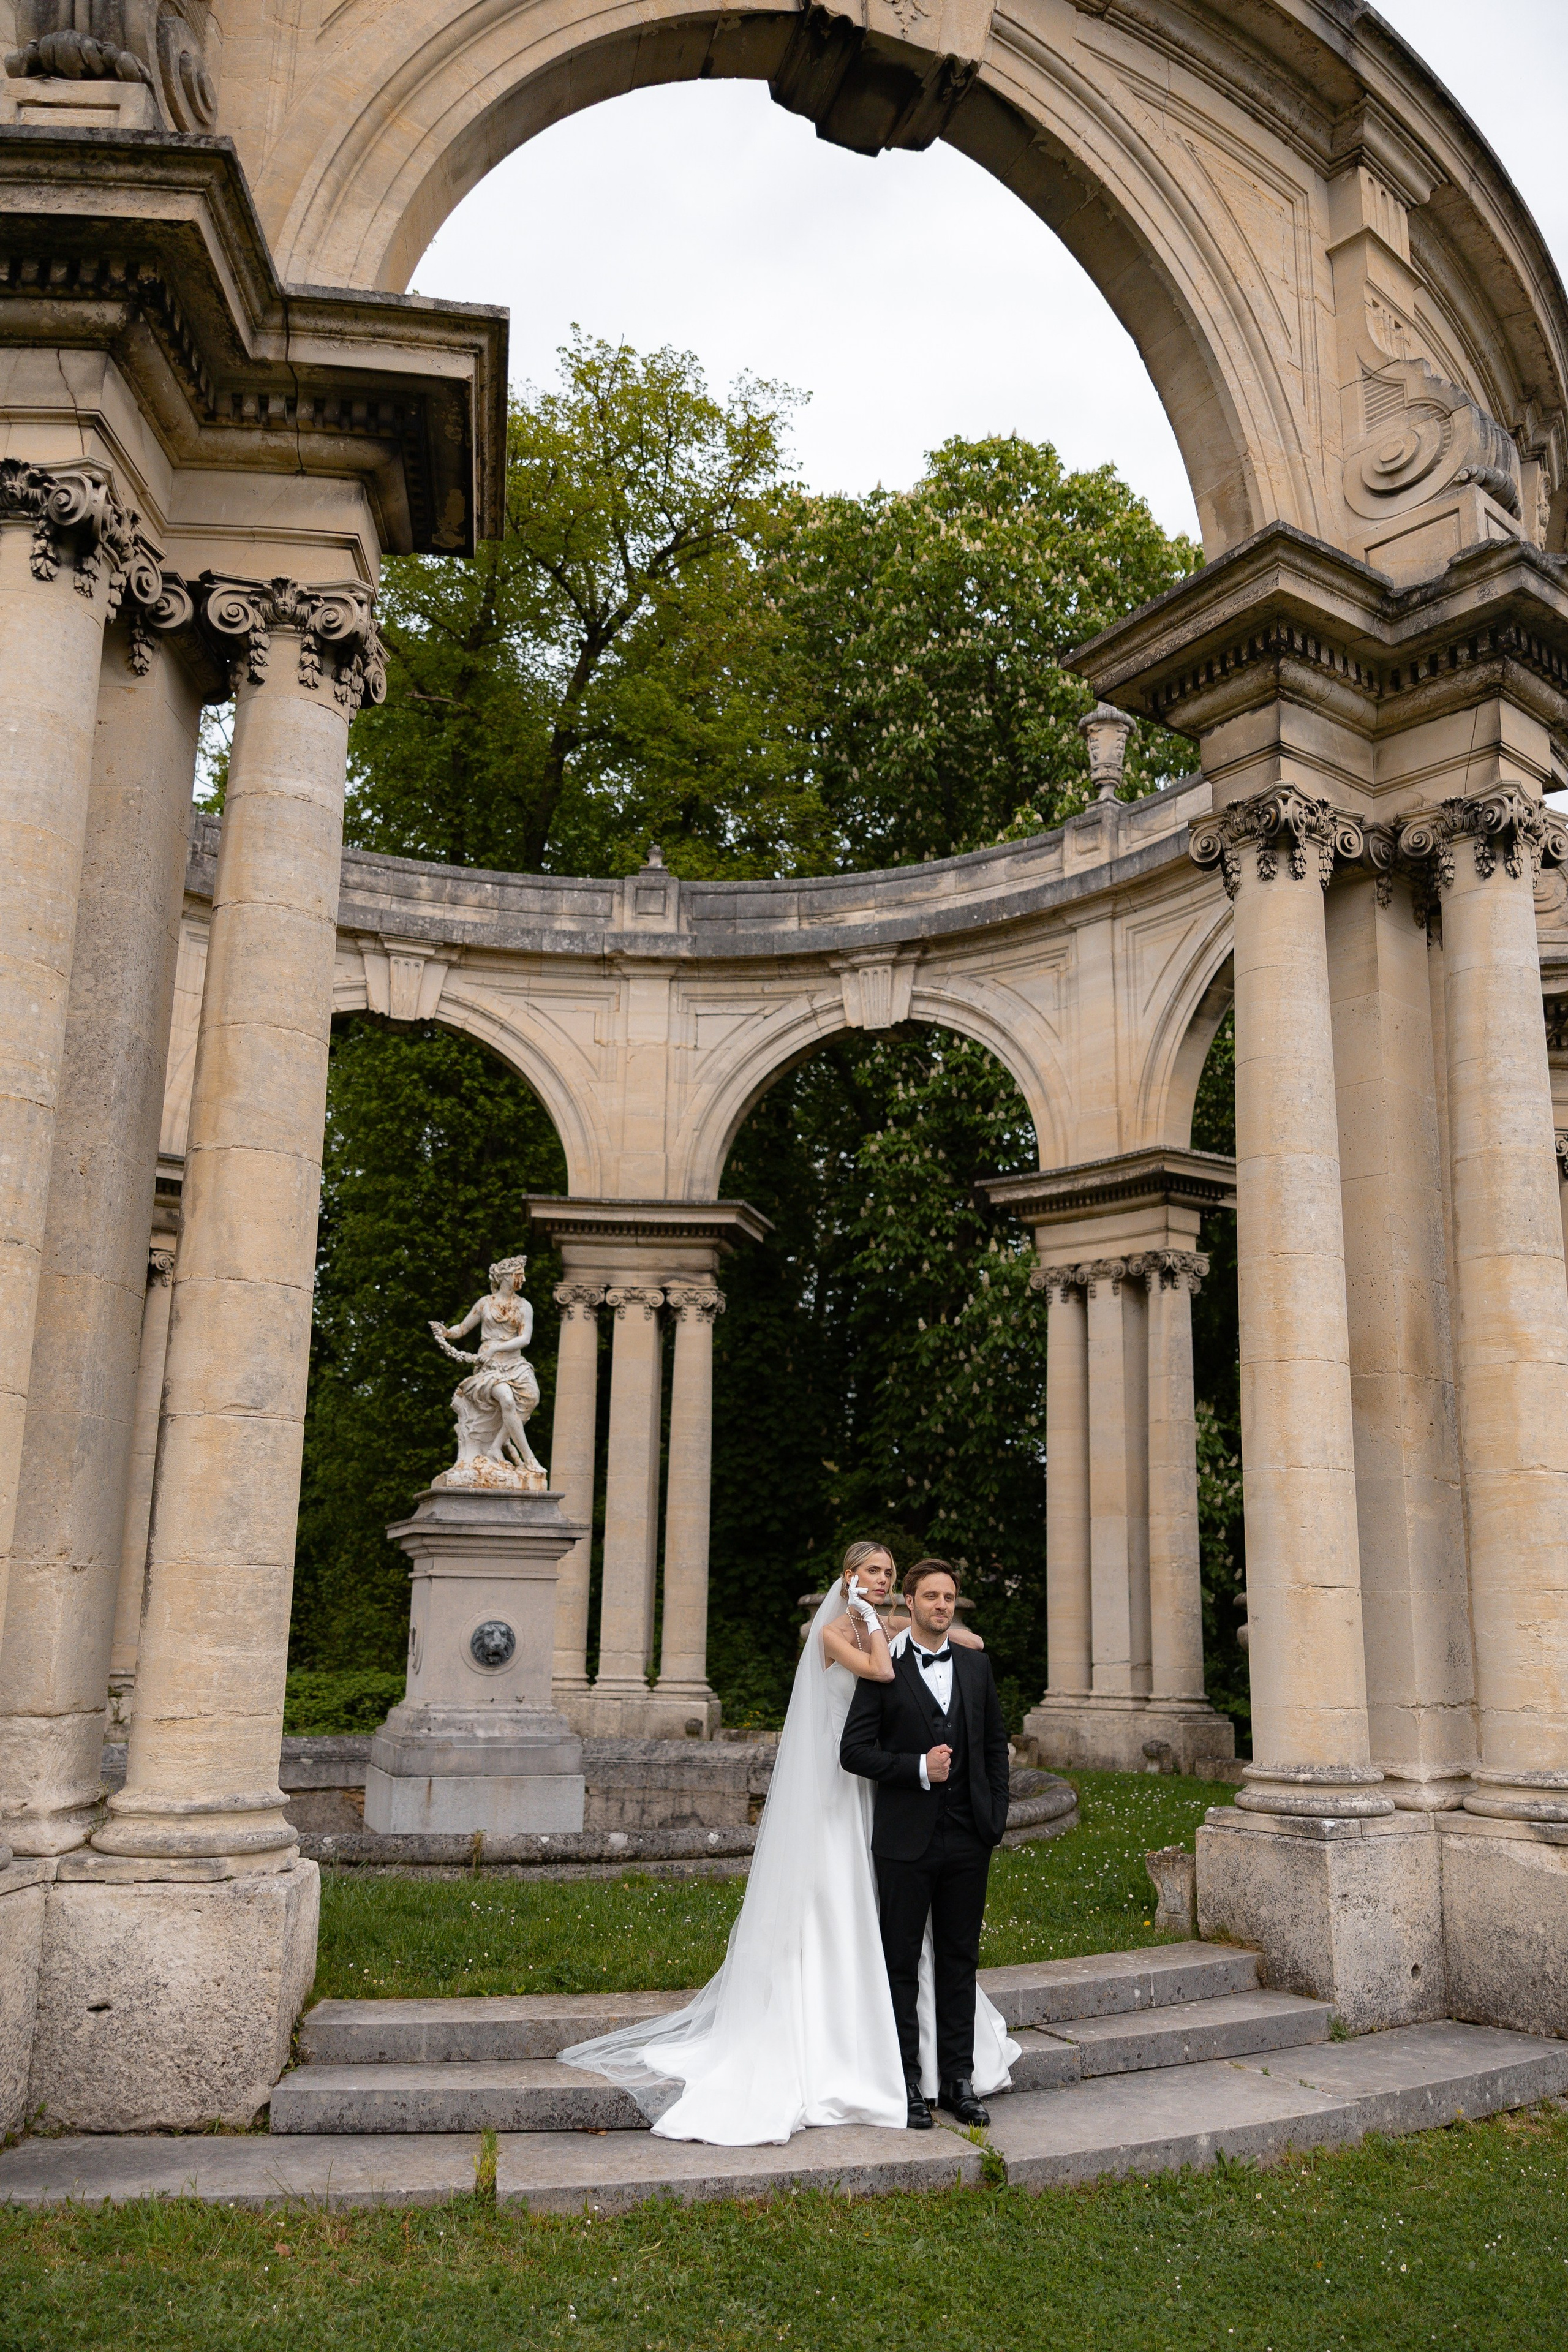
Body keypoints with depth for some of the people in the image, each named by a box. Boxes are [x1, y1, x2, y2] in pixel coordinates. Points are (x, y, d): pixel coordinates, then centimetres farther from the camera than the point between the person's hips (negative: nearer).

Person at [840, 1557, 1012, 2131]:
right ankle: (907, 2082, 15)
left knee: (960, 1961, 11)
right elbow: (854, 1750, -8)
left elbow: (996, 1745, 13)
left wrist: (996, 1818, 5)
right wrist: (918, 1768, -17)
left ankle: (958, 2079, 21)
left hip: (968, 1840, 4)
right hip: (906, 1840, -3)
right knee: (902, 1962, 5)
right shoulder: (884, 1667, -4)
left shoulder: (976, 1664, 9)